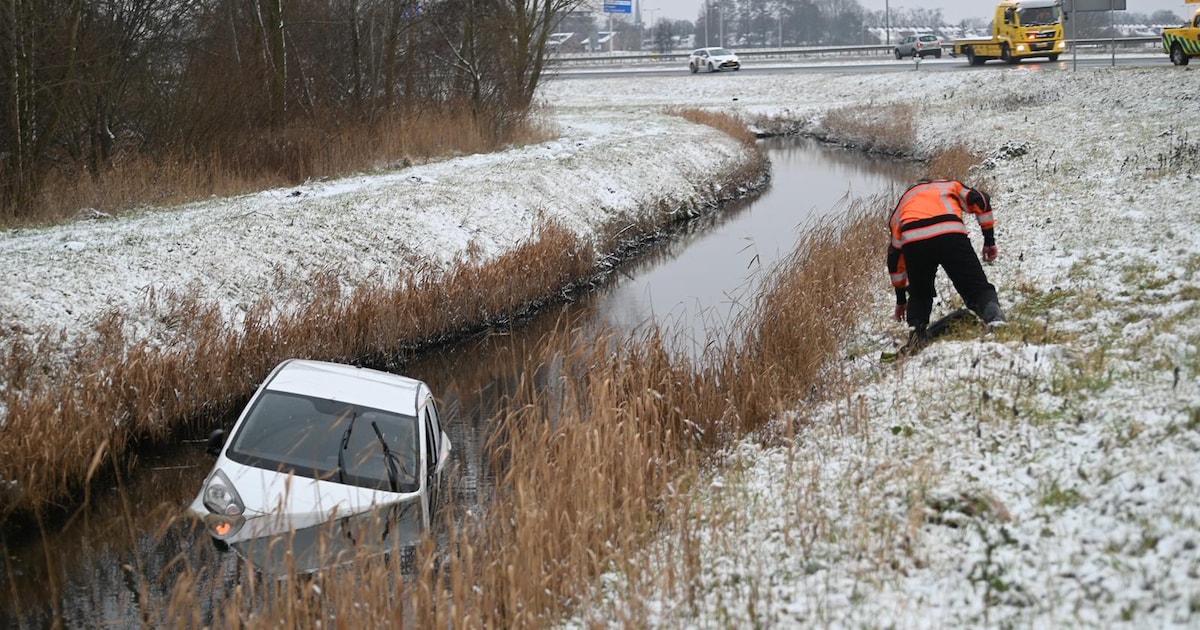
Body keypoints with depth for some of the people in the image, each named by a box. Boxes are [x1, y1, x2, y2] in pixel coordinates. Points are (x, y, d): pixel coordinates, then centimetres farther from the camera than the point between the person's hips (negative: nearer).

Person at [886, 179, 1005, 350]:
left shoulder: (903, 203, 40)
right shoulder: (949, 185, 38)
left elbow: (894, 256, 38)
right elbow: (980, 201, 18)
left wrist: (901, 298, 43)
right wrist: (989, 240, 20)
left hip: (913, 241, 2)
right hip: (950, 234, -2)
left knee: (919, 296, 26)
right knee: (978, 288, 6)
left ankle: (917, 334, 7)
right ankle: (995, 317, -20)